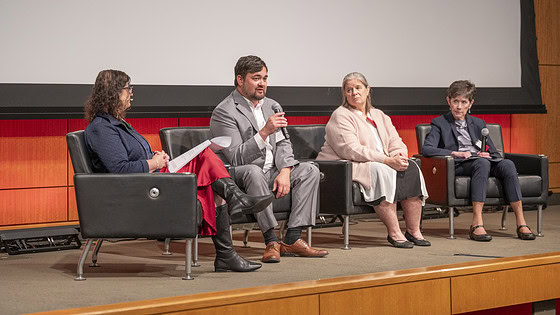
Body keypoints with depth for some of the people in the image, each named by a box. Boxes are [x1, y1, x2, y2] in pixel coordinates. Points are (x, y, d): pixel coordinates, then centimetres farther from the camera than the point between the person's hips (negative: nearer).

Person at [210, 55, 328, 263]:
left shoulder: (272, 106, 13)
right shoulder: (224, 112, -12)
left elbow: (283, 144, 8)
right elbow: (237, 158, -21)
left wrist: (284, 172, -12)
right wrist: (264, 132, -31)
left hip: (270, 172, 8)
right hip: (237, 177, -7)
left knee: (309, 170, -11)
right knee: (253, 171, -39)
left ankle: (292, 239, -19)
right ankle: (271, 240, -34)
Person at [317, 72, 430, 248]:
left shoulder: (379, 116, 19)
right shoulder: (341, 116, -6)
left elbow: (396, 142, 11)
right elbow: (351, 150, -19)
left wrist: (400, 156, -15)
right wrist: (387, 160, -24)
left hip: (382, 165, 7)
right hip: (346, 167, -7)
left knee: (411, 168, -14)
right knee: (382, 171, -34)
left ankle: (413, 231, -14)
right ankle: (394, 233, -33)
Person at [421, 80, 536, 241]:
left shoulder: (478, 123, 26)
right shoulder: (440, 123, 13)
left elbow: (495, 153, 23)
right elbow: (426, 149, -5)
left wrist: (488, 154, -2)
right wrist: (455, 153, -15)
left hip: (483, 161, 4)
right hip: (458, 166, -4)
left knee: (507, 164, -29)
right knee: (482, 163, -37)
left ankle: (521, 223, -34)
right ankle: (477, 224, -46)